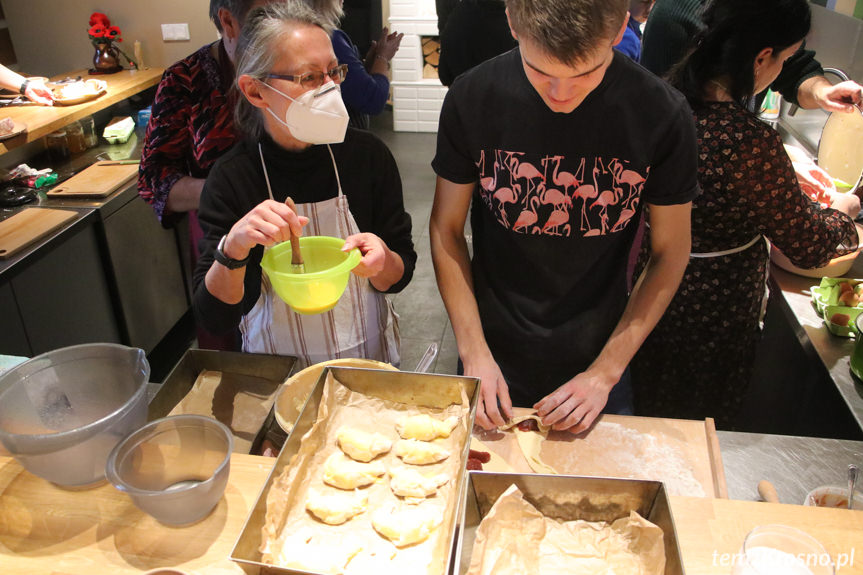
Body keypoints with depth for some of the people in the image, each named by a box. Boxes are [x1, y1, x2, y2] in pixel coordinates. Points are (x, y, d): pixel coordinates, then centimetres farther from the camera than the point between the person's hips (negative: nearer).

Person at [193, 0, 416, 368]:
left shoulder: (367, 154, -8)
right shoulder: (231, 178, -12)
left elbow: (399, 277, -1)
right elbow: (214, 318, -13)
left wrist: (381, 261, -23)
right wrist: (232, 250, -30)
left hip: (367, 354, 2)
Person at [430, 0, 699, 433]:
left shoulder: (662, 113, -17)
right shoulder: (473, 97, -16)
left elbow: (671, 252, -7)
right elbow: (446, 229, -7)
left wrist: (606, 371, -11)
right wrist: (474, 353, -13)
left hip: (597, 361, 0)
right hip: (495, 365, 1)